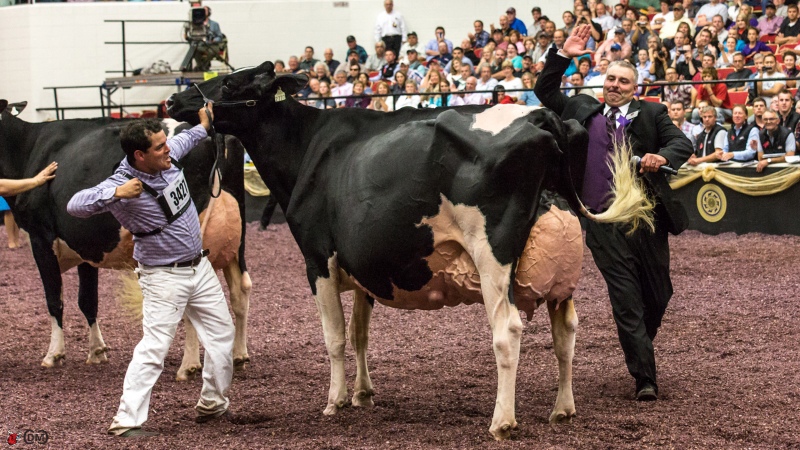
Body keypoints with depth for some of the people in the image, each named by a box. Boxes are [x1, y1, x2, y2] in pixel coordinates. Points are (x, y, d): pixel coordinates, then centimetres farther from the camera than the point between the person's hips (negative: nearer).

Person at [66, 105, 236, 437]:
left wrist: (202, 128, 31)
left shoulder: (167, 158, -5)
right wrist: (115, 194, -48)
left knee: (221, 335, 16)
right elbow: (75, 205, -37)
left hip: (200, 268, 8)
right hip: (164, 277, -8)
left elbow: (181, 142, 20)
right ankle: (126, 421, -8)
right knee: (154, 348, -12)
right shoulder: (122, 185, -26)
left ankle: (213, 404, 33)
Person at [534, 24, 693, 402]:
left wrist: (662, 156, -20)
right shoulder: (583, 110, 14)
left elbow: (682, 143, 2)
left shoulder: (651, 114, 9)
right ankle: (644, 377, -7)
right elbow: (545, 92, 19)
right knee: (625, 299, -6)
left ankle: (641, 350, 35)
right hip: (603, 222, 0)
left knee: (658, 293, 9)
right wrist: (563, 56, 6)